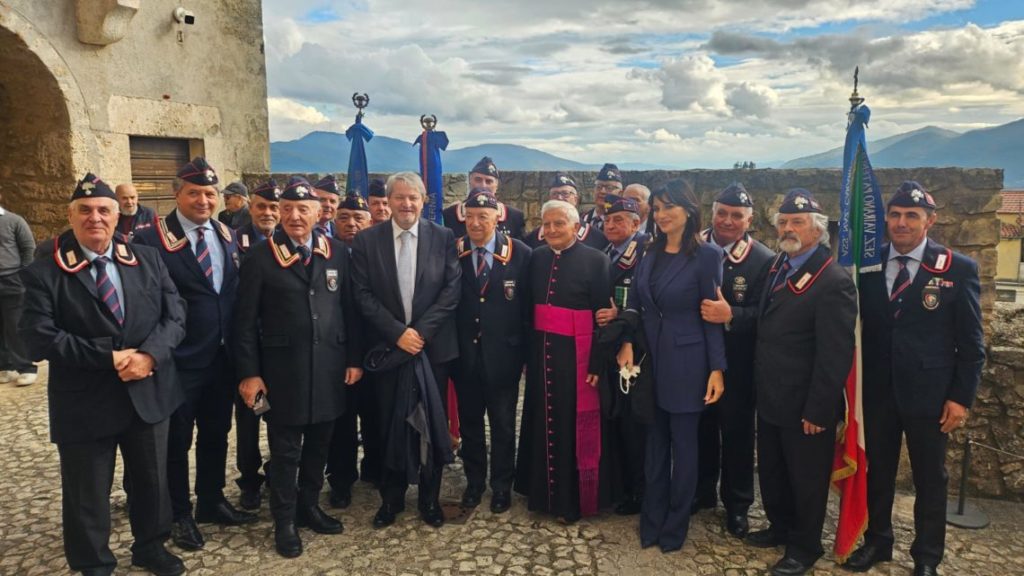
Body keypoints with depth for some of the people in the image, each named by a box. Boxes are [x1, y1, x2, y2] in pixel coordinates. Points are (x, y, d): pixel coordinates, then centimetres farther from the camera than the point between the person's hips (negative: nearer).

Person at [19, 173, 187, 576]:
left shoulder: (147, 260, 3)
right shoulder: (44, 272, -8)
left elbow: (174, 316, -1)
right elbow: (37, 339, -17)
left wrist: (150, 354, -18)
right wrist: (108, 357, -21)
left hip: (148, 393, 3)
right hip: (85, 403, -3)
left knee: (153, 479, 19)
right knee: (87, 496, 13)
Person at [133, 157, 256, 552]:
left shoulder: (229, 236, 6)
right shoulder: (151, 240, -12)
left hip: (223, 358, 5)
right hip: (178, 361, -5)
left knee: (216, 434, 19)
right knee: (177, 441, 11)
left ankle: (211, 502, 39)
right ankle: (179, 515, 30)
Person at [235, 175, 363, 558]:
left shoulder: (338, 253, 3)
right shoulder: (261, 257, -5)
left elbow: (350, 309, 7)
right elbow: (246, 321, -5)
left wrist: (354, 359, 4)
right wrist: (249, 373, -8)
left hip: (329, 366, 3)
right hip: (283, 368, -3)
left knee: (318, 445, 15)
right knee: (285, 450, 8)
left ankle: (309, 506, 34)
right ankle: (284, 521, 24)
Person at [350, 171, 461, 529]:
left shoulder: (443, 238, 0)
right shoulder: (366, 240, 0)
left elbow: (451, 290, -5)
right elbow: (364, 295, -4)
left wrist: (421, 331, -14)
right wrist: (398, 333, -13)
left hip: (433, 346, 0)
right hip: (388, 348, 0)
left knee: (431, 425, 9)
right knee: (391, 426, 10)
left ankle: (430, 499, 25)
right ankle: (391, 499, 26)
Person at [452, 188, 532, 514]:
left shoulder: (519, 253, -5)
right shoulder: (452, 252, -2)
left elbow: (528, 306, -3)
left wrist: (527, 352, -5)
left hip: (503, 355, -1)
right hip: (465, 354, 2)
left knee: (503, 425, 12)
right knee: (469, 422, 15)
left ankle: (502, 486, 29)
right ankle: (474, 481, 34)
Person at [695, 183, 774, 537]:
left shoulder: (764, 261, -9)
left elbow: (763, 314, -15)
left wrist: (731, 315, -32)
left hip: (737, 365, -2)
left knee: (737, 434, 11)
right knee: (701, 429, 16)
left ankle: (737, 504, 29)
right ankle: (701, 492, 36)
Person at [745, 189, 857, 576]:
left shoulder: (833, 282, -20)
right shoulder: (776, 266, 6)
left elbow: (835, 356, -21)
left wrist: (818, 411, -20)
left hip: (804, 408, -7)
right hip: (770, 399, 8)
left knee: (806, 479, 12)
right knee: (771, 471, 22)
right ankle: (780, 527, 44)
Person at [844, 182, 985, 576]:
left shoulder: (958, 269, -7)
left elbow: (971, 343, -5)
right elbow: (858, 325, 1)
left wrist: (961, 397, -8)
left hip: (929, 393, -2)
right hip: (877, 391, 2)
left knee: (929, 478, 13)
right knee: (877, 470, 16)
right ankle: (877, 541, 35)